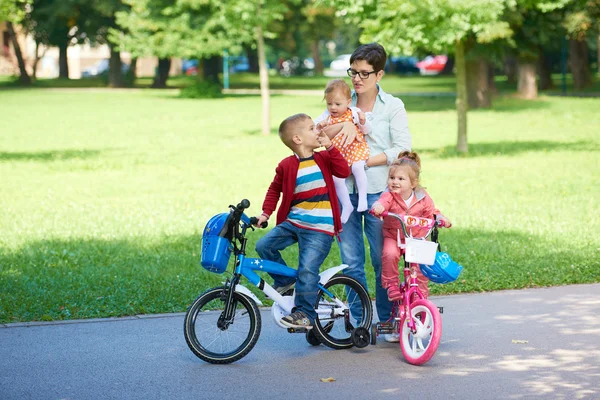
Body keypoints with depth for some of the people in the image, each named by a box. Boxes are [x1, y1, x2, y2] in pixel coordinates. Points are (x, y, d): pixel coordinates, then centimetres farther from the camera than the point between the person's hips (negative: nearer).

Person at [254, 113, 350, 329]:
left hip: (320, 229, -3)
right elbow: (274, 189, 15)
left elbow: (344, 171, -13)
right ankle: (284, 280, 13)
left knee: (307, 269, -14)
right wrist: (266, 213, 6)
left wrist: (330, 147, -16)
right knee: (264, 245, -10)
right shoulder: (287, 165, 1)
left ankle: (304, 314, -4)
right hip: (292, 222, 3)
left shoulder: (323, 159, 3)